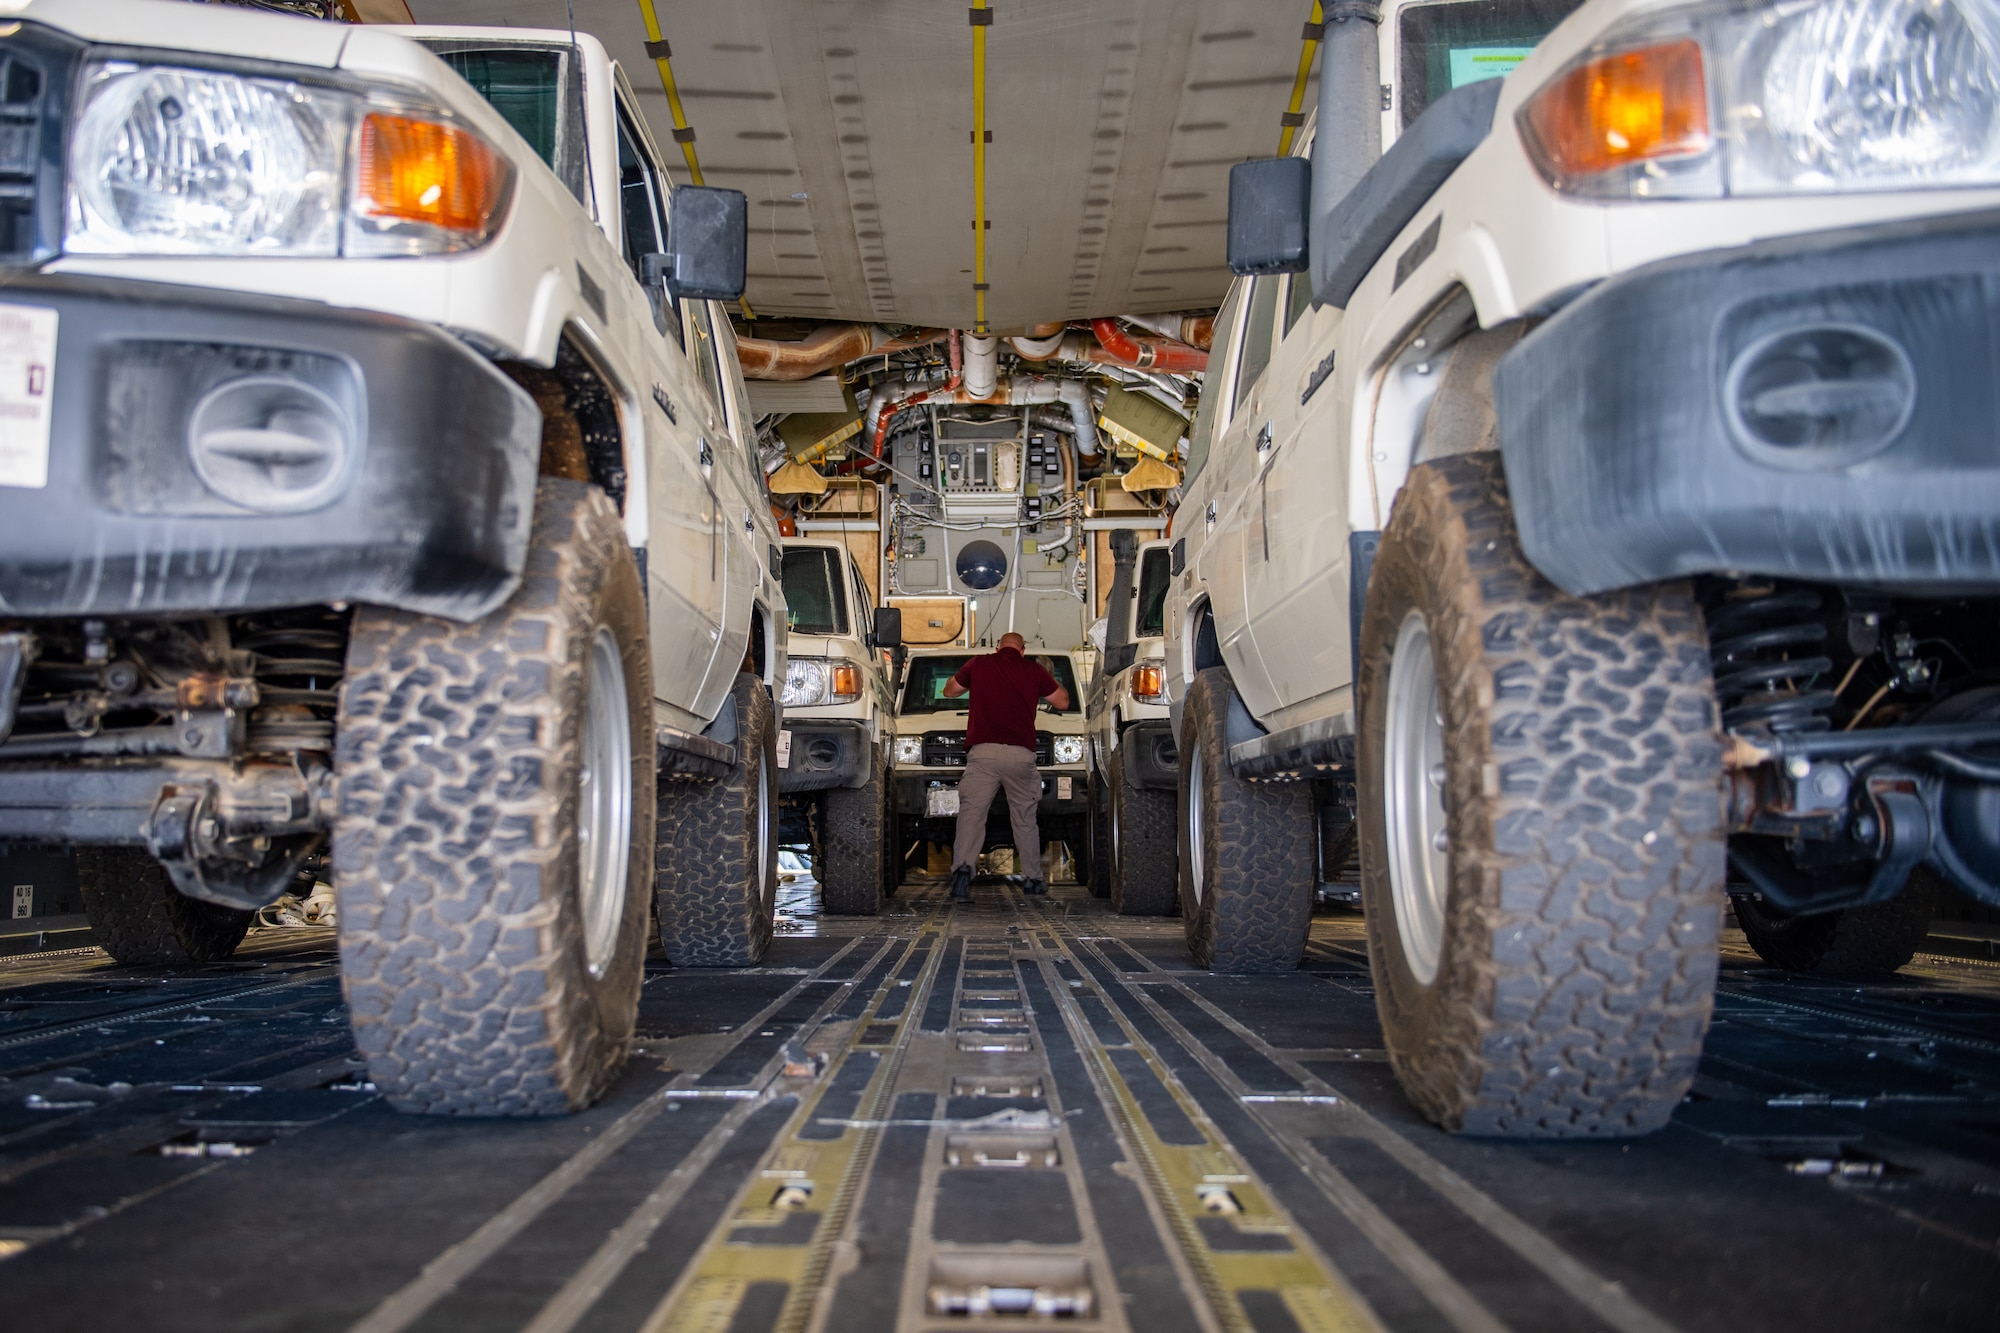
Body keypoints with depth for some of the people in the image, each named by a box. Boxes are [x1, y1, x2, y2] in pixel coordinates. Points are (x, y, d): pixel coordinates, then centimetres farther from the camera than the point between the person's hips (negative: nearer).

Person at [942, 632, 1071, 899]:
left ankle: (962, 866, -27)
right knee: (1025, 820, 14)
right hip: (1021, 754, 1)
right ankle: (1034, 880, 17)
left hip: (983, 752, -1)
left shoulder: (978, 664, 10)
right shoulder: (1034, 670, 11)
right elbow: (1063, 701, 22)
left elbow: (949, 691, 25)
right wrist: (1048, 676, 36)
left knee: (971, 813, -6)